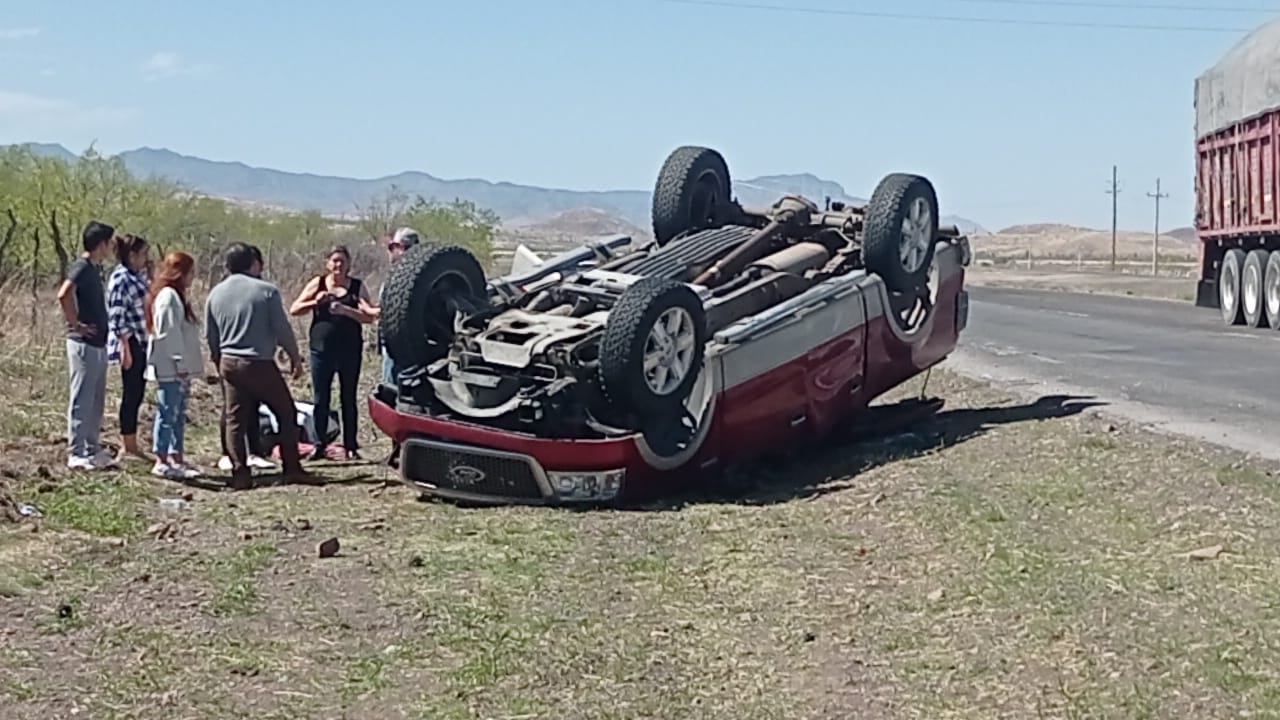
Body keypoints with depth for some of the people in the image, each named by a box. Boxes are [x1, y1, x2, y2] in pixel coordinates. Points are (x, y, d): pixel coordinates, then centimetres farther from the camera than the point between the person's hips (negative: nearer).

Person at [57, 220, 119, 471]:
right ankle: (77, 454, 1)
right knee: (82, 400, -4)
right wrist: (75, 324, -20)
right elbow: (64, 295, -31)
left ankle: (93, 450, 21)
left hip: (98, 344, 9)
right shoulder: (82, 267, -14)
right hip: (84, 344, -9)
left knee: (96, 401, 14)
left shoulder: (95, 268, 14)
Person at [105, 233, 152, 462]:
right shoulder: (120, 279, -14)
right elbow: (117, 318, -18)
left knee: (137, 395, 12)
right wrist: (126, 348, -19)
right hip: (130, 343, -9)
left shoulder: (139, 276, 12)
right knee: (131, 394, -2)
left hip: (143, 343, 9)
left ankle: (131, 445, 18)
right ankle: (127, 446, 5)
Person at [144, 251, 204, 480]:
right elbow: (168, 333, -19)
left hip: (179, 368, 10)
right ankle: (162, 461, -5)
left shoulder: (177, 296, 18)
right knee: (168, 413, -7)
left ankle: (177, 458, 19)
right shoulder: (168, 297, -14)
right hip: (169, 368, -10)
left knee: (179, 414, 13)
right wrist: (180, 363, -19)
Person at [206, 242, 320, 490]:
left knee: (235, 420, 9)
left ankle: (240, 474, 5)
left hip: (229, 364, 5)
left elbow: (210, 336, 11)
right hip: (260, 364, -5)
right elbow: (282, 329, -8)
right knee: (286, 414, 6)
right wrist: (295, 357, 5)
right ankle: (292, 469, 5)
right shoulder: (266, 291, -9)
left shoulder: (215, 294, 6)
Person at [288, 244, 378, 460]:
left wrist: (346, 310, -19)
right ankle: (320, 445, 7)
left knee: (349, 398, 5)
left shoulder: (358, 287, 4)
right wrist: (316, 302, -12)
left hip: (350, 351, 0)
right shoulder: (318, 284, 5)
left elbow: (369, 316, -4)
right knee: (320, 399, 1)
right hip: (322, 350, 0)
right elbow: (294, 310, 5)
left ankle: (351, 446, 10)